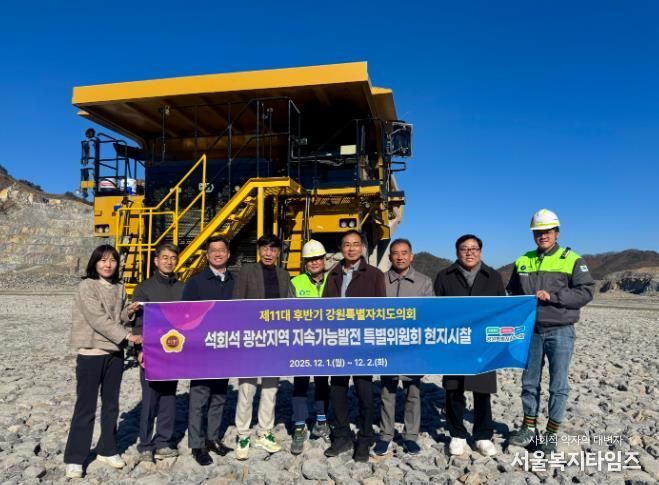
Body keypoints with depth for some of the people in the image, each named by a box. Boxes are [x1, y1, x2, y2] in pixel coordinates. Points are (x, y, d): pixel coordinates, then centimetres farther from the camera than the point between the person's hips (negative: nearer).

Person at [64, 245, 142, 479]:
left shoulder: (119, 288, 7)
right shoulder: (86, 286, -11)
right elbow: (98, 319, -19)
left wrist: (129, 312, -8)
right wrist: (127, 336, -24)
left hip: (115, 353, 6)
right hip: (91, 354, -5)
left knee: (111, 404, 13)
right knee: (85, 406, 1)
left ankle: (107, 450, 27)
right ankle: (74, 458, 14)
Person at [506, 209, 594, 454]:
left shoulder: (572, 260, -3)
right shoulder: (523, 261, 8)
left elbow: (586, 291, -9)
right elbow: (512, 292, 17)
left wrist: (552, 296, -18)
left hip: (560, 331, -3)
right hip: (531, 331, 4)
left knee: (558, 385, 4)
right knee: (529, 382, 12)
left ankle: (552, 433, 18)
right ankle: (529, 428, 25)